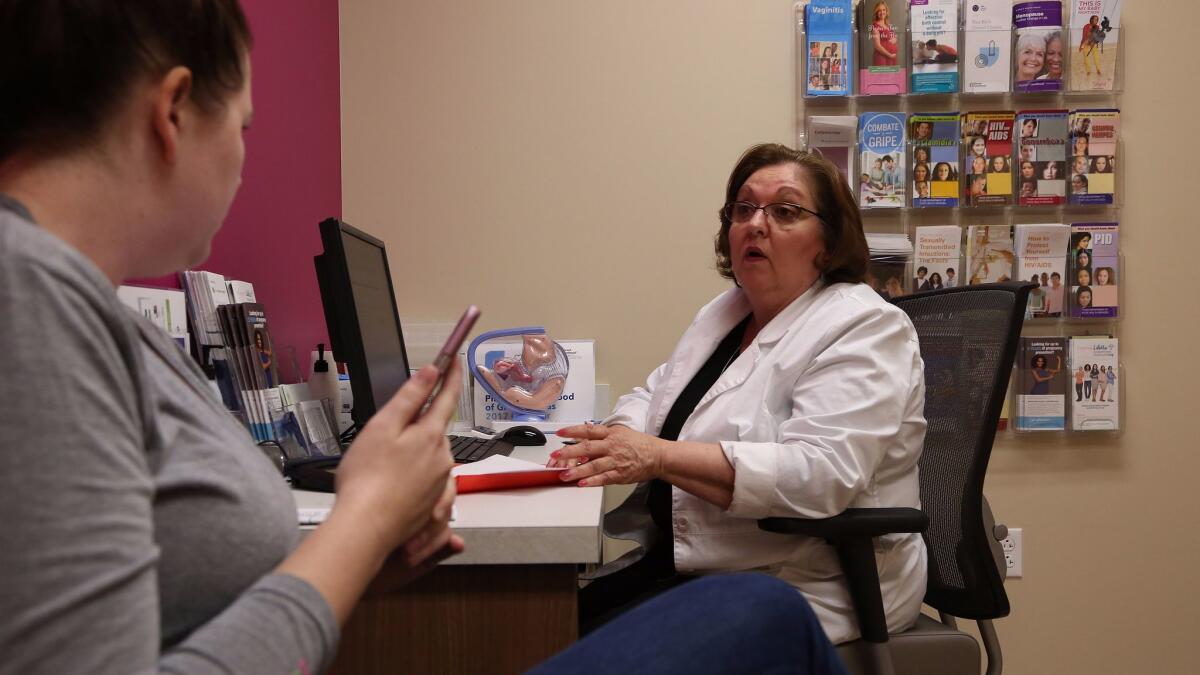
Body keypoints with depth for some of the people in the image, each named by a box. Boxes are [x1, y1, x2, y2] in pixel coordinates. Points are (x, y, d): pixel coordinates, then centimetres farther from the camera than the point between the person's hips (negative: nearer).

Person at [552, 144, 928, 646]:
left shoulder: (864, 329, -14)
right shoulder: (726, 312, 12)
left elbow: (819, 474, -27)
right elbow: (652, 394, 17)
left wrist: (659, 457, -30)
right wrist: (615, 441, -8)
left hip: (802, 590, -7)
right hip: (690, 563, 7)